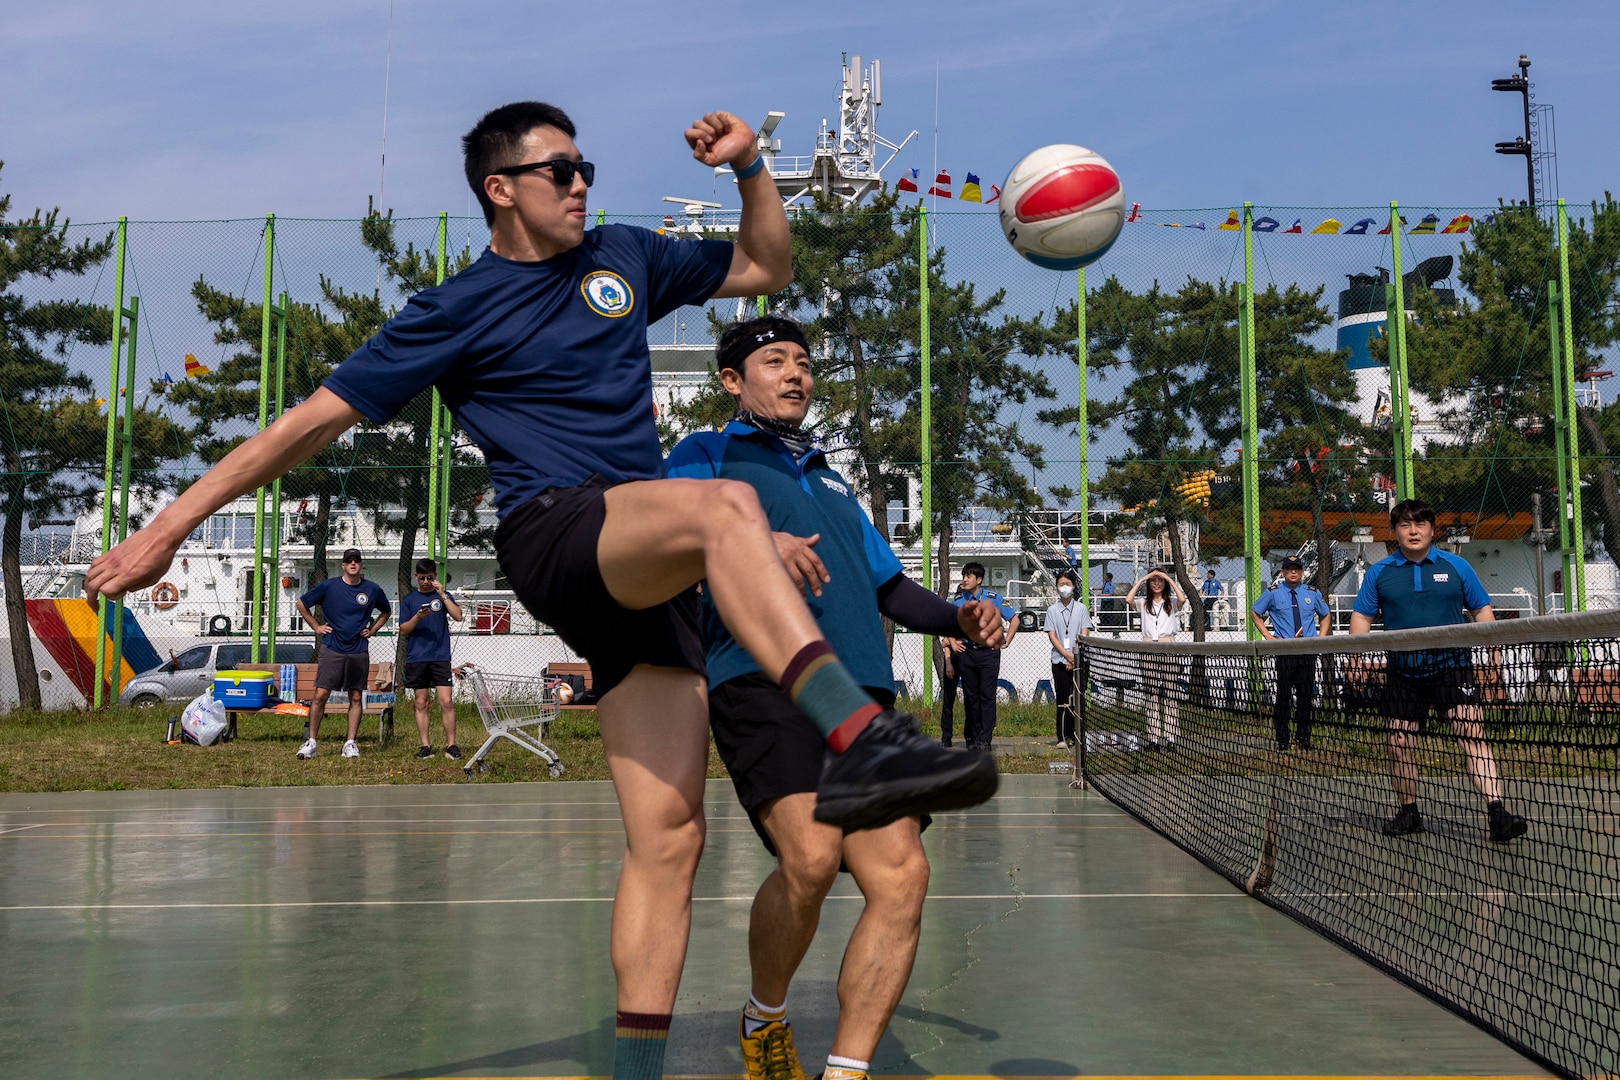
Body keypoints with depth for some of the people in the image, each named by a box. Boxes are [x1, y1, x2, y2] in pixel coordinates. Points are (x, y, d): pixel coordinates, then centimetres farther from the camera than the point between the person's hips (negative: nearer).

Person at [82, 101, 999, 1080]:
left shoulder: (624, 258, 21)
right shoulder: (460, 310, 6)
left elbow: (767, 269, 31)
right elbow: (317, 418, 5)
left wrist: (750, 167, 13)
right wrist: (168, 527, 4)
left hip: (646, 572, 5)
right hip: (553, 535, -5)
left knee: (668, 837, -5)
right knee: (723, 503, -37)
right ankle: (864, 737, -52)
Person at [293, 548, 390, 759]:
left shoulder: (373, 590, 4)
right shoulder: (328, 586, -1)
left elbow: (385, 612, 23)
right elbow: (302, 603, 11)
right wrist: (316, 626, 7)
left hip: (359, 652, 2)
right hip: (332, 649, -2)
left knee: (356, 697, 4)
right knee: (321, 694, -7)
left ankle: (351, 744, 11)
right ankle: (311, 742, 0)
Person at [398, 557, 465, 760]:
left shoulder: (443, 596, 8)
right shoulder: (409, 599, 9)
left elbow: (458, 616, -7)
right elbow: (403, 629, 6)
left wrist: (443, 595, -13)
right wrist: (417, 617, -12)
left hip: (440, 657, -1)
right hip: (416, 658, 1)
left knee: (446, 701, -7)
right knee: (421, 702, 4)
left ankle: (451, 744, -1)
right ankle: (425, 745, 10)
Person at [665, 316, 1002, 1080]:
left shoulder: (832, 481, 34)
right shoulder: (707, 453, 16)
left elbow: (888, 584, 35)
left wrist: (958, 619, 15)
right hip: (761, 681, -6)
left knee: (900, 875, -10)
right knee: (811, 855, -26)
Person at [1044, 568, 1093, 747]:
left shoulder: (1081, 608, 6)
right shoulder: (1052, 610, 6)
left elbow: (1084, 635, 1)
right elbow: (1052, 636, 0)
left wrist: (1075, 656, -9)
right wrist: (1067, 654, -12)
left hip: (1078, 660, 0)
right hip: (1059, 660, 0)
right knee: (1062, 699, 0)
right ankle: (1063, 737, 1)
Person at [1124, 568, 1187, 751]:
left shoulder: (1172, 602, 9)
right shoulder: (1143, 603, 11)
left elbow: (1182, 599, -14)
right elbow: (1128, 600, -9)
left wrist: (1169, 579, -7)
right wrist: (1141, 580, -4)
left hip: (1169, 650, -1)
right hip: (1149, 651, 1)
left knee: (1170, 693, -4)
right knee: (1151, 695, 0)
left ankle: (1171, 736, -2)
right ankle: (1153, 737, 1)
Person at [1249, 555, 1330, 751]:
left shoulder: (1312, 594, 11)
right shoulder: (1273, 593, 3)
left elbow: (1325, 614, 25)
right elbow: (1254, 613, 12)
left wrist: (1321, 637, 11)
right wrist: (1267, 635, 2)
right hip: (1284, 651, -3)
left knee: (1306, 694, 5)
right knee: (1283, 694, -3)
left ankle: (1304, 737, 14)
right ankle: (1282, 739, 4)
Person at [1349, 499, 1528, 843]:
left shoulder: (1456, 566, 7)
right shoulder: (1379, 572, 8)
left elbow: (1482, 610, 10)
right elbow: (1362, 616, 11)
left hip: (1451, 665, -2)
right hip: (1402, 670, 2)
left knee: (1472, 733, -17)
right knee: (1400, 742, 5)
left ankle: (1496, 813, -21)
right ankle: (1408, 812, 24)